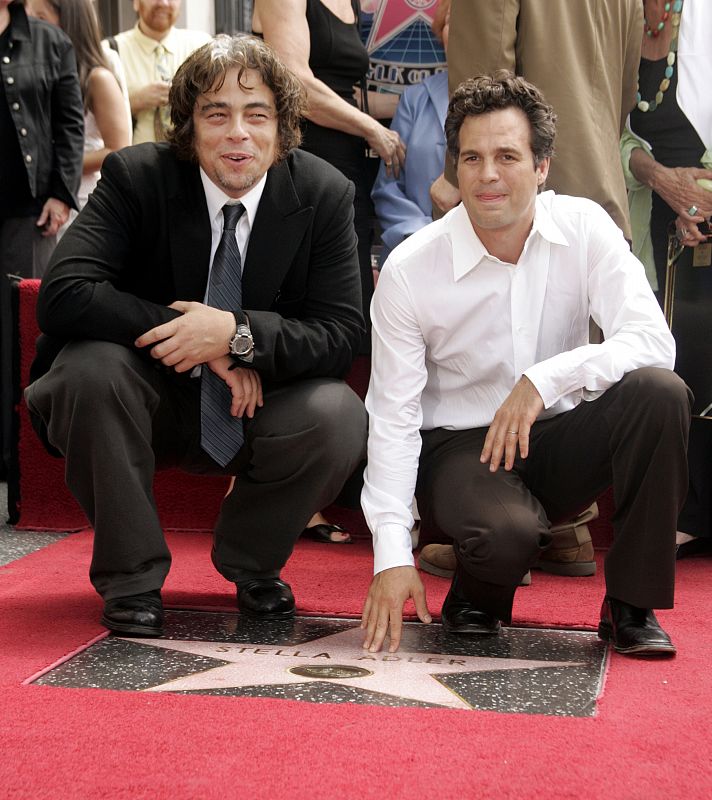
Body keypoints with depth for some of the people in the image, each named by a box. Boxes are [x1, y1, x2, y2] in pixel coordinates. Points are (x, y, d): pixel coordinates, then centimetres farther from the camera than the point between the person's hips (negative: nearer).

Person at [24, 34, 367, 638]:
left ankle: (250, 564, 4)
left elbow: (343, 334, -15)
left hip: (255, 412, 1)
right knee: (89, 365, -32)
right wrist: (197, 342, -31)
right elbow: (62, 295, -26)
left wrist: (238, 333, -33)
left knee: (339, 415, -28)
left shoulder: (324, 195, -10)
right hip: (148, 404, -1)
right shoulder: (136, 176, -14)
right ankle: (131, 577, -12)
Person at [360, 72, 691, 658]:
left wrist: (544, 380, -34)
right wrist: (392, 554, -19)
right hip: (459, 446, -3)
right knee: (507, 531, -36)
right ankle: (477, 597, 5)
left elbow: (653, 340, -19)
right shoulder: (409, 270, -12)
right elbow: (393, 417, -11)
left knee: (660, 392, -26)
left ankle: (632, 606, -11)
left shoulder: (584, 228, -8)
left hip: (559, 439, 3)